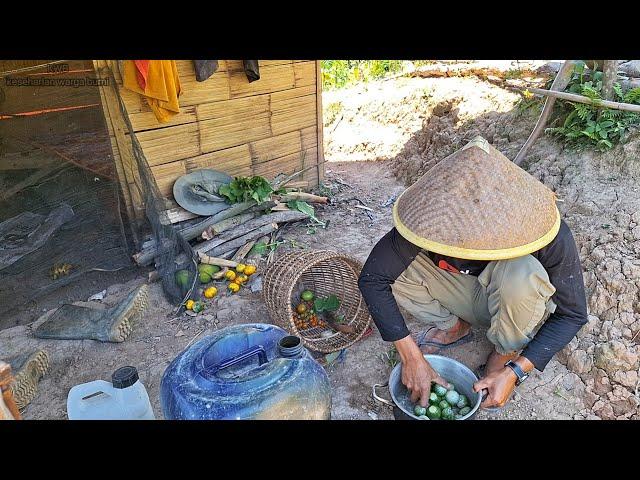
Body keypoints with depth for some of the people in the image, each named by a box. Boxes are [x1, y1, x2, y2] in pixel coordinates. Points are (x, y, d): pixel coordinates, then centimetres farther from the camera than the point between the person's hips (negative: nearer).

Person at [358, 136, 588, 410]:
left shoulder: (548, 234, -33)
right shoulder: (430, 218, -31)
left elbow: (573, 314, -19)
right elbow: (372, 278, -28)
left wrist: (515, 372, -29)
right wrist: (410, 356, -31)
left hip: (519, 302, -1)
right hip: (467, 293, 2)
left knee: (519, 273, -38)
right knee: (391, 264, -25)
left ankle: (507, 352, -6)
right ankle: (455, 327, 2)